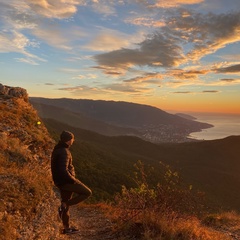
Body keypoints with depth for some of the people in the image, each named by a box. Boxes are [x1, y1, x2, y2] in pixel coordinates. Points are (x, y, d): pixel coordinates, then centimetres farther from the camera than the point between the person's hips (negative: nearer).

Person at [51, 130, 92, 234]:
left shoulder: (57, 149, 11)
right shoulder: (64, 152, -20)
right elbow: (63, 170, -28)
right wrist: (73, 180, -16)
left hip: (61, 181, 10)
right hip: (66, 181, -10)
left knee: (66, 203, 17)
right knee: (87, 192, -1)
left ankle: (66, 228, 27)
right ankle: (64, 204, -4)